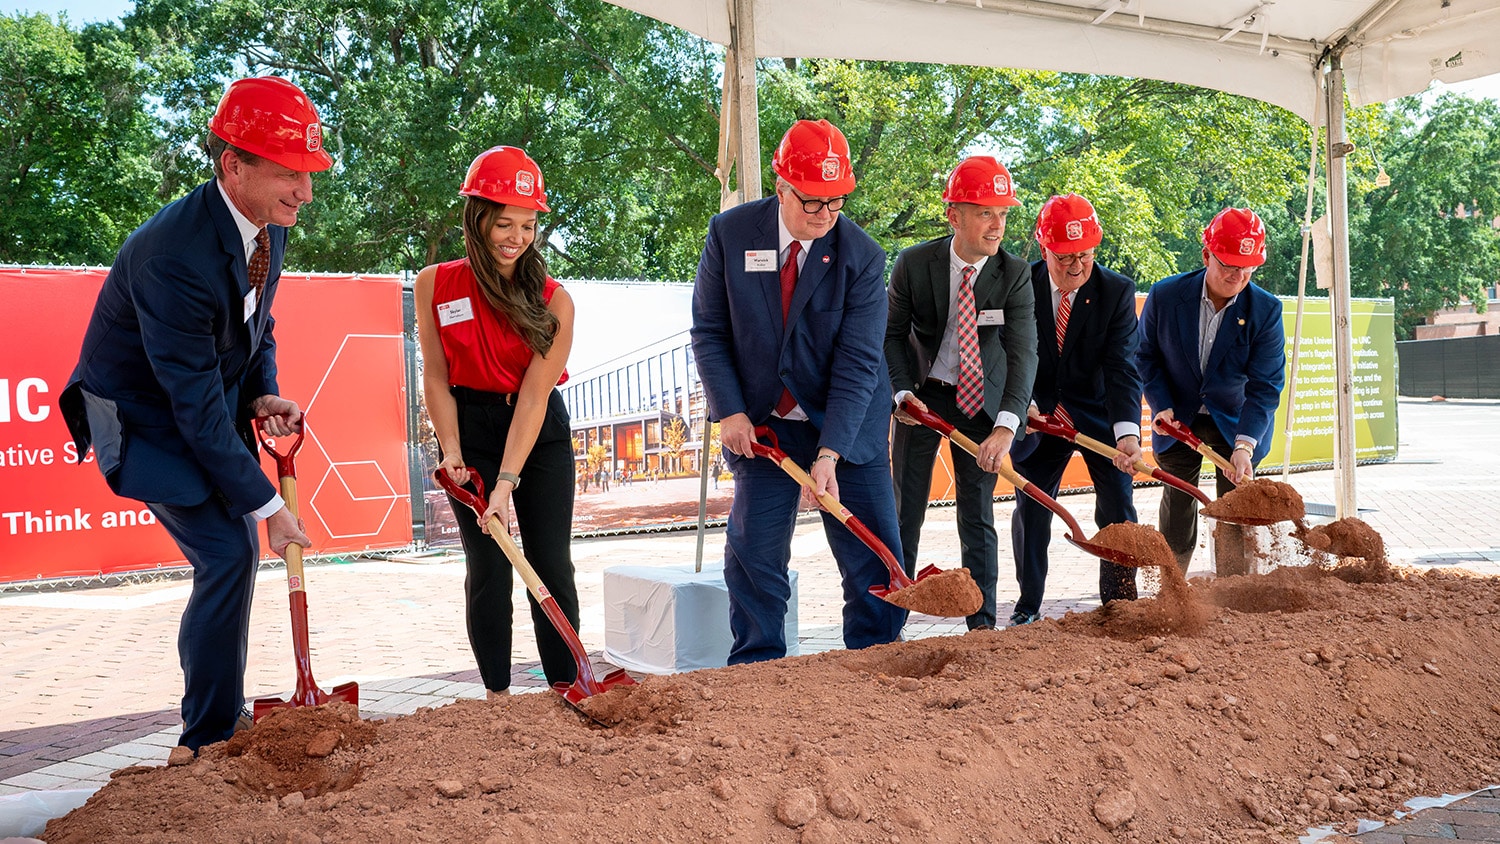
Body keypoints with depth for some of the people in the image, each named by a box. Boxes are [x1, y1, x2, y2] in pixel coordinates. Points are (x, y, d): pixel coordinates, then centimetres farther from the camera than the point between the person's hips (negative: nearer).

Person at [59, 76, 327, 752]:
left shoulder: (269, 223, -7)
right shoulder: (173, 254, -34)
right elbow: (194, 403, -30)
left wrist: (263, 394, -9)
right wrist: (266, 504, -25)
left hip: (212, 407, 8)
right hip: (147, 419, -8)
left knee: (236, 552, 10)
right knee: (228, 552, -16)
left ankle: (224, 721, 27)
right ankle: (210, 741, 0)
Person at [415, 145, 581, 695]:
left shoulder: (553, 301, -12)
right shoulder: (435, 285, -8)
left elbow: (533, 395, -18)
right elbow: (436, 378, -3)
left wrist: (506, 484, -24)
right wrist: (451, 453, -14)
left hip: (541, 433, 0)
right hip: (470, 429, 0)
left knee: (552, 566, 0)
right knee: (489, 569, -2)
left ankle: (567, 689, 11)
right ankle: (498, 695, 10)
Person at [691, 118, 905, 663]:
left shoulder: (862, 256, -13)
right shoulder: (730, 234, -8)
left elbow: (857, 363, -16)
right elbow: (709, 331, -1)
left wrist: (829, 455, -24)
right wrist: (729, 411, -11)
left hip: (847, 426, 0)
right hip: (762, 425, 1)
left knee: (875, 557, 1)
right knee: (754, 555, -1)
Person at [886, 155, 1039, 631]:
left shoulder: (1014, 275, -16)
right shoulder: (913, 264, -15)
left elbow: (1023, 352, -25)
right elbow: (892, 334, -4)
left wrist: (1006, 425, -39)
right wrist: (901, 392, -20)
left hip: (980, 401, 0)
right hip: (921, 396, 0)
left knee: (978, 515, 1)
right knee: (905, 511, 3)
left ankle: (982, 623, 10)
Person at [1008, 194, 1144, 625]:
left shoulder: (1117, 290, -14)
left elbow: (1122, 367, -21)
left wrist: (1127, 432, -34)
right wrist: (1024, 402, -22)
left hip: (1100, 415, -1)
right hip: (1040, 415, 1)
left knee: (1118, 509, -4)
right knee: (1030, 508, 3)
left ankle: (1119, 604, 12)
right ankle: (1028, 606, 18)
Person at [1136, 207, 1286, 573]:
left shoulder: (1266, 310, -19)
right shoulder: (1165, 295, -16)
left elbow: (1266, 387, -21)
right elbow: (1146, 354, -1)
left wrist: (1244, 446, -32)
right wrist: (1162, 406, -14)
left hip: (1237, 423, -1)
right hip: (1179, 420, 1)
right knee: (1176, 513, 11)